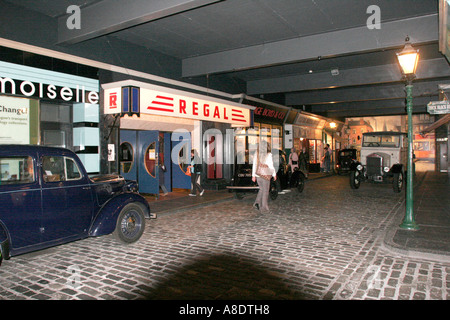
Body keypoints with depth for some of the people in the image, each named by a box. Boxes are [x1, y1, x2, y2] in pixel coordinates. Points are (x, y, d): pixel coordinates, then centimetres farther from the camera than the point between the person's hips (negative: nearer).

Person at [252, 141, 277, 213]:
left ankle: (257, 203, 10)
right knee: (265, 191, 5)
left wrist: (253, 175, 8)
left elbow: (254, 165, 3)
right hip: (265, 175, -4)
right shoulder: (269, 155, -12)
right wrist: (274, 174, 6)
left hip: (258, 174, 5)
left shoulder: (257, 153, 1)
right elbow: (271, 166, -8)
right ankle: (264, 208, 9)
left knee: (261, 189, 21)